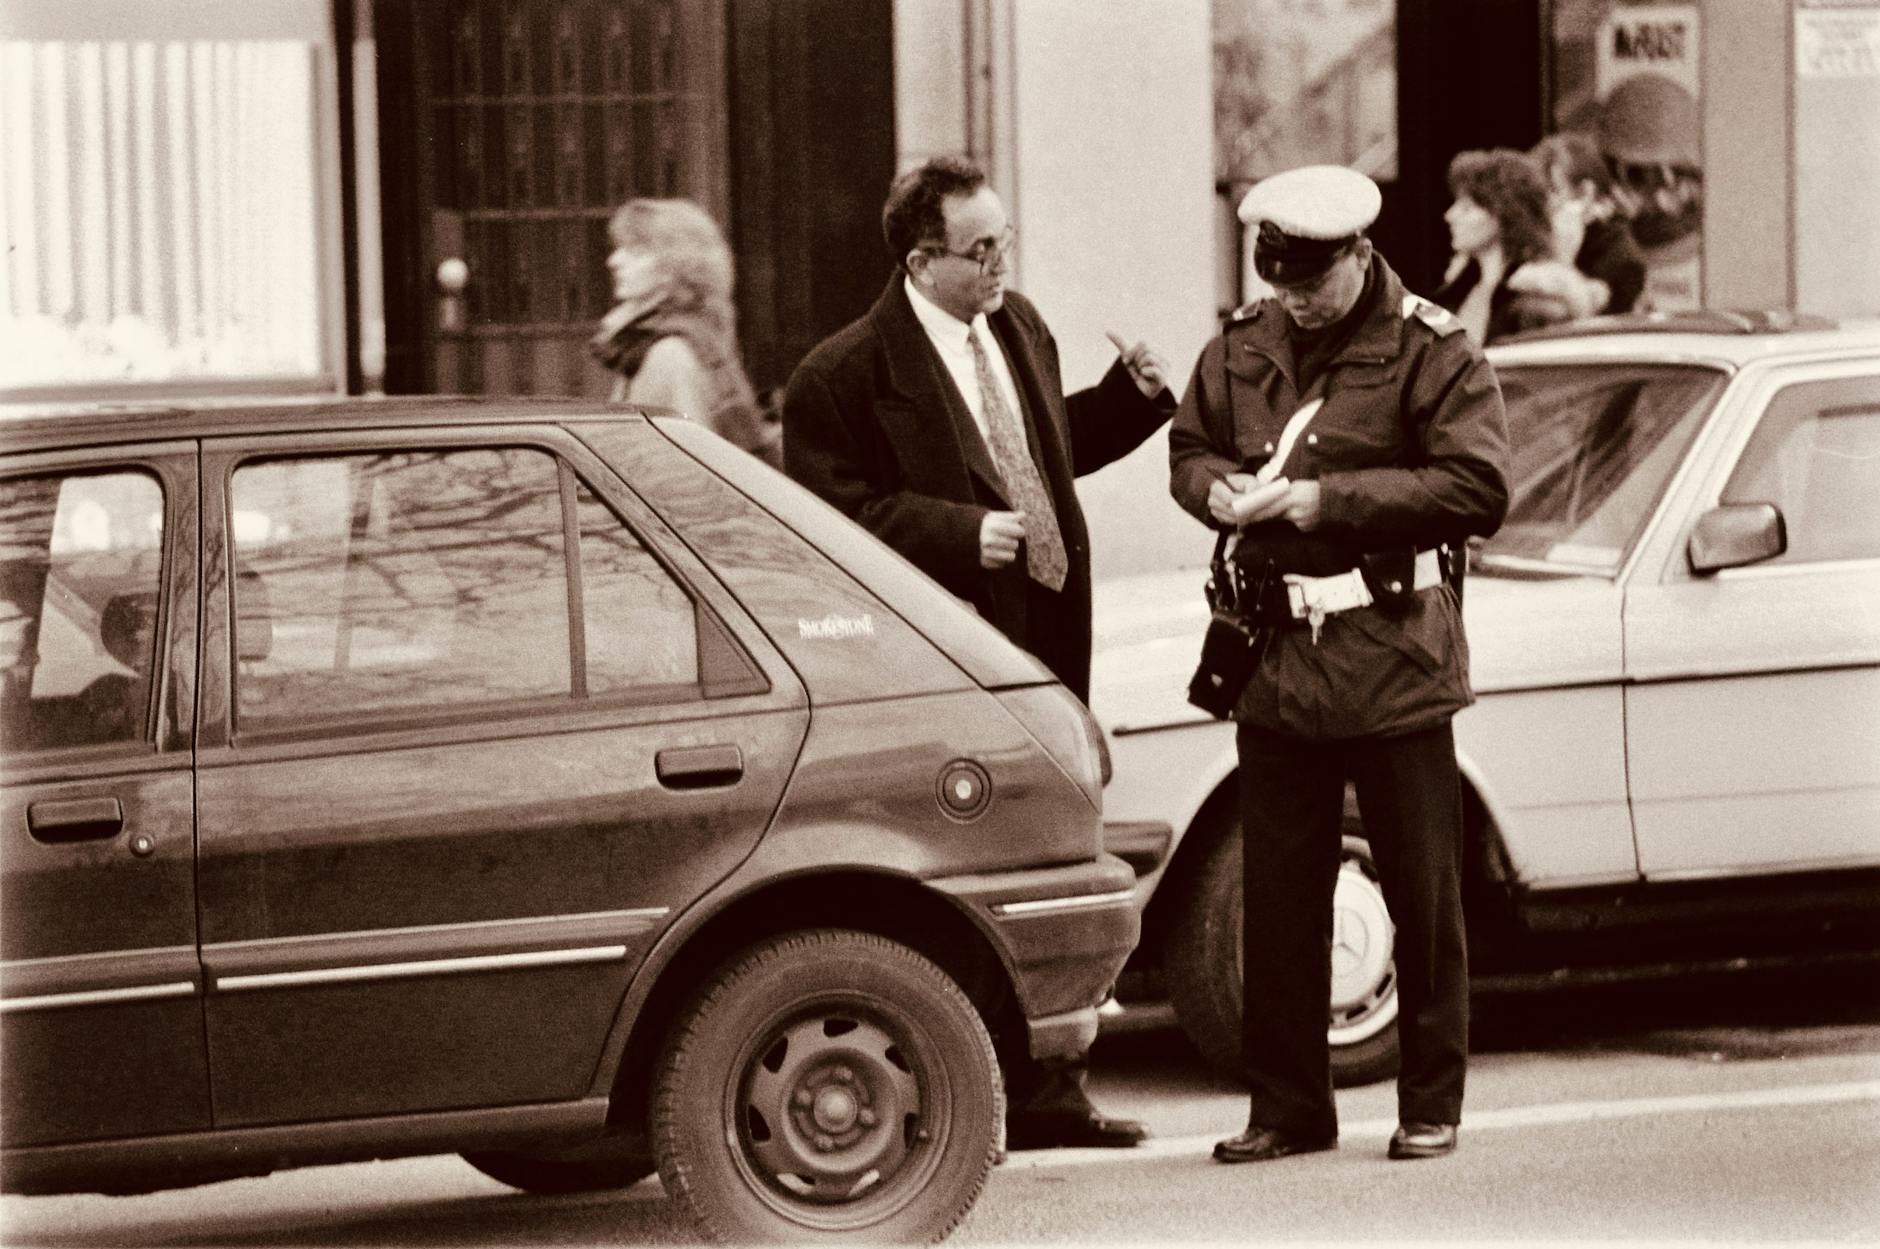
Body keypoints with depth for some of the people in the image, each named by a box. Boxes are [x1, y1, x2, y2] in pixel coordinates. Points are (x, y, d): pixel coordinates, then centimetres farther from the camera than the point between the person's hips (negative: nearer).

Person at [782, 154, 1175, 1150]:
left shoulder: (1019, 327, 11)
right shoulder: (842, 377, -13)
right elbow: (835, 517, -15)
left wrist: (1132, 395, 6)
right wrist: (961, 534, -23)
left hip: (1044, 649, 8)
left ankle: (1046, 1091, 22)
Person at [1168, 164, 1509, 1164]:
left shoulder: (1431, 353, -7)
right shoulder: (1241, 349, 9)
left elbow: (1478, 489, -15)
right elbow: (1189, 445, 23)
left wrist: (1330, 499, -18)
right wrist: (1217, 491, -2)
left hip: (1394, 658, -5)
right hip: (1278, 657, 5)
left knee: (1422, 894, 3)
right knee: (1277, 895, 7)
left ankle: (1431, 1106, 13)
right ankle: (1287, 1107, 16)